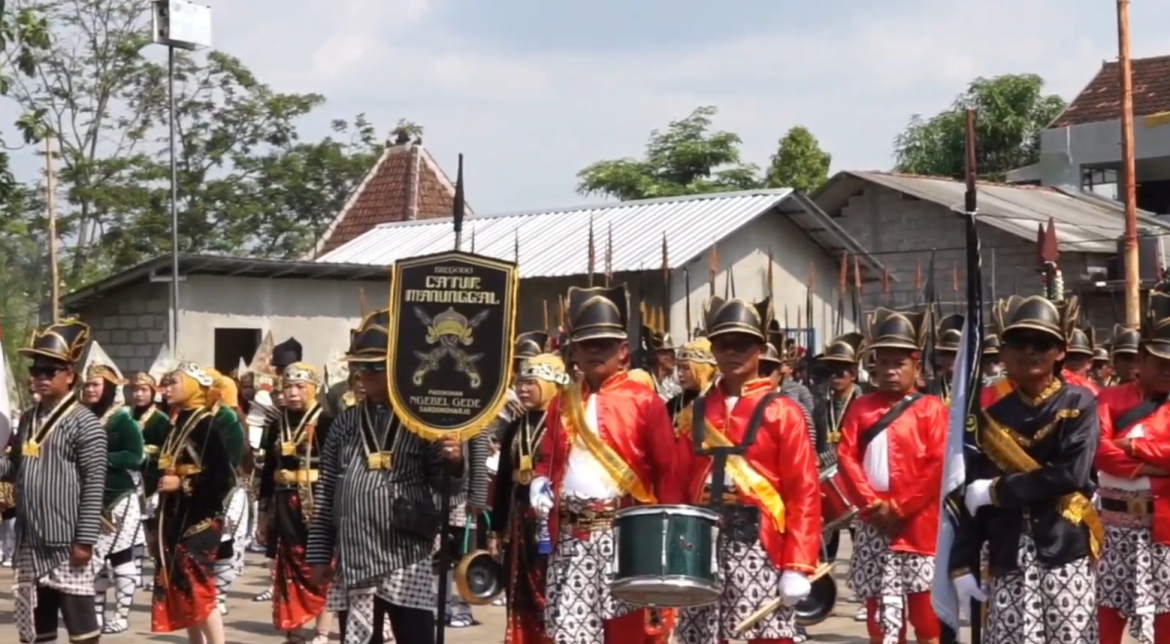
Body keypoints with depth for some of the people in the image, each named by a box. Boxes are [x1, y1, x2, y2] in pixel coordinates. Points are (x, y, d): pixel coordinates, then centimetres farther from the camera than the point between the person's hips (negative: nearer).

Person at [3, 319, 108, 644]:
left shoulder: (84, 423, -8)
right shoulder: (27, 419, 14)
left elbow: (94, 485, -12)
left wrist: (85, 540, -16)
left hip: (66, 544, -7)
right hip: (30, 544, 7)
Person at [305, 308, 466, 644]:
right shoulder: (344, 423, 9)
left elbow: (443, 485, -3)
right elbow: (326, 492, 11)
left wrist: (453, 464, -25)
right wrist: (319, 553, 8)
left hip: (408, 560, -4)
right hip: (353, 560, 4)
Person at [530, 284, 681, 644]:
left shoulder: (644, 401, -1)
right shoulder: (562, 404, 13)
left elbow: (668, 470, -3)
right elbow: (549, 460, 21)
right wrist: (540, 487, -1)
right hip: (571, 532, 4)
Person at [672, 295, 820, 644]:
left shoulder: (782, 412, -1)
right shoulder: (698, 412, 12)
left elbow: (804, 492, -5)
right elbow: (681, 485, 12)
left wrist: (798, 566, -12)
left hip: (761, 547, -4)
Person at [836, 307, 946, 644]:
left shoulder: (931, 408, -1)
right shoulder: (861, 408, 10)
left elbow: (940, 465, -9)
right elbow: (847, 458, 3)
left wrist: (899, 508, -13)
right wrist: (871, 504, -10)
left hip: (917, 523, -3)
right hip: (874, 524, 4)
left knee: (925, 610, -1)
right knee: (880, 612, 8)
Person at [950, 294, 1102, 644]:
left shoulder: (1079, 403, 1)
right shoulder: (989, 409, 6)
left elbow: (1071, 474, -13)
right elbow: (970, 490, 4)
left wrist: (998, 490, -10)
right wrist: (962, 563, -2)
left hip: (1065, 551, -1)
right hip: (1008, 555, 2)